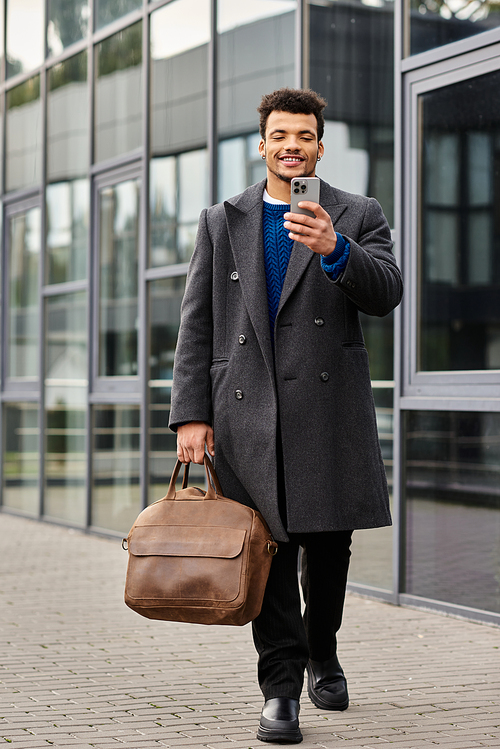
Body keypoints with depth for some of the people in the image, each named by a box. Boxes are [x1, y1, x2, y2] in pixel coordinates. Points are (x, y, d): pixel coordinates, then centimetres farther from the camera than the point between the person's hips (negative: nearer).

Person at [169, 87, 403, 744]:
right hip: (246, 408, 1)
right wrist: (191, 414, -1)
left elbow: (386, 294, -7)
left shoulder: (358, 217, 9)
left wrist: (334, 247, -26)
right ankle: (281, 689, 4)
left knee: (328, 544, 7)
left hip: (328, 407, 0)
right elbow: (196, 325, 8)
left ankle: (322, 654, 32)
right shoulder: (221, 222, 13)